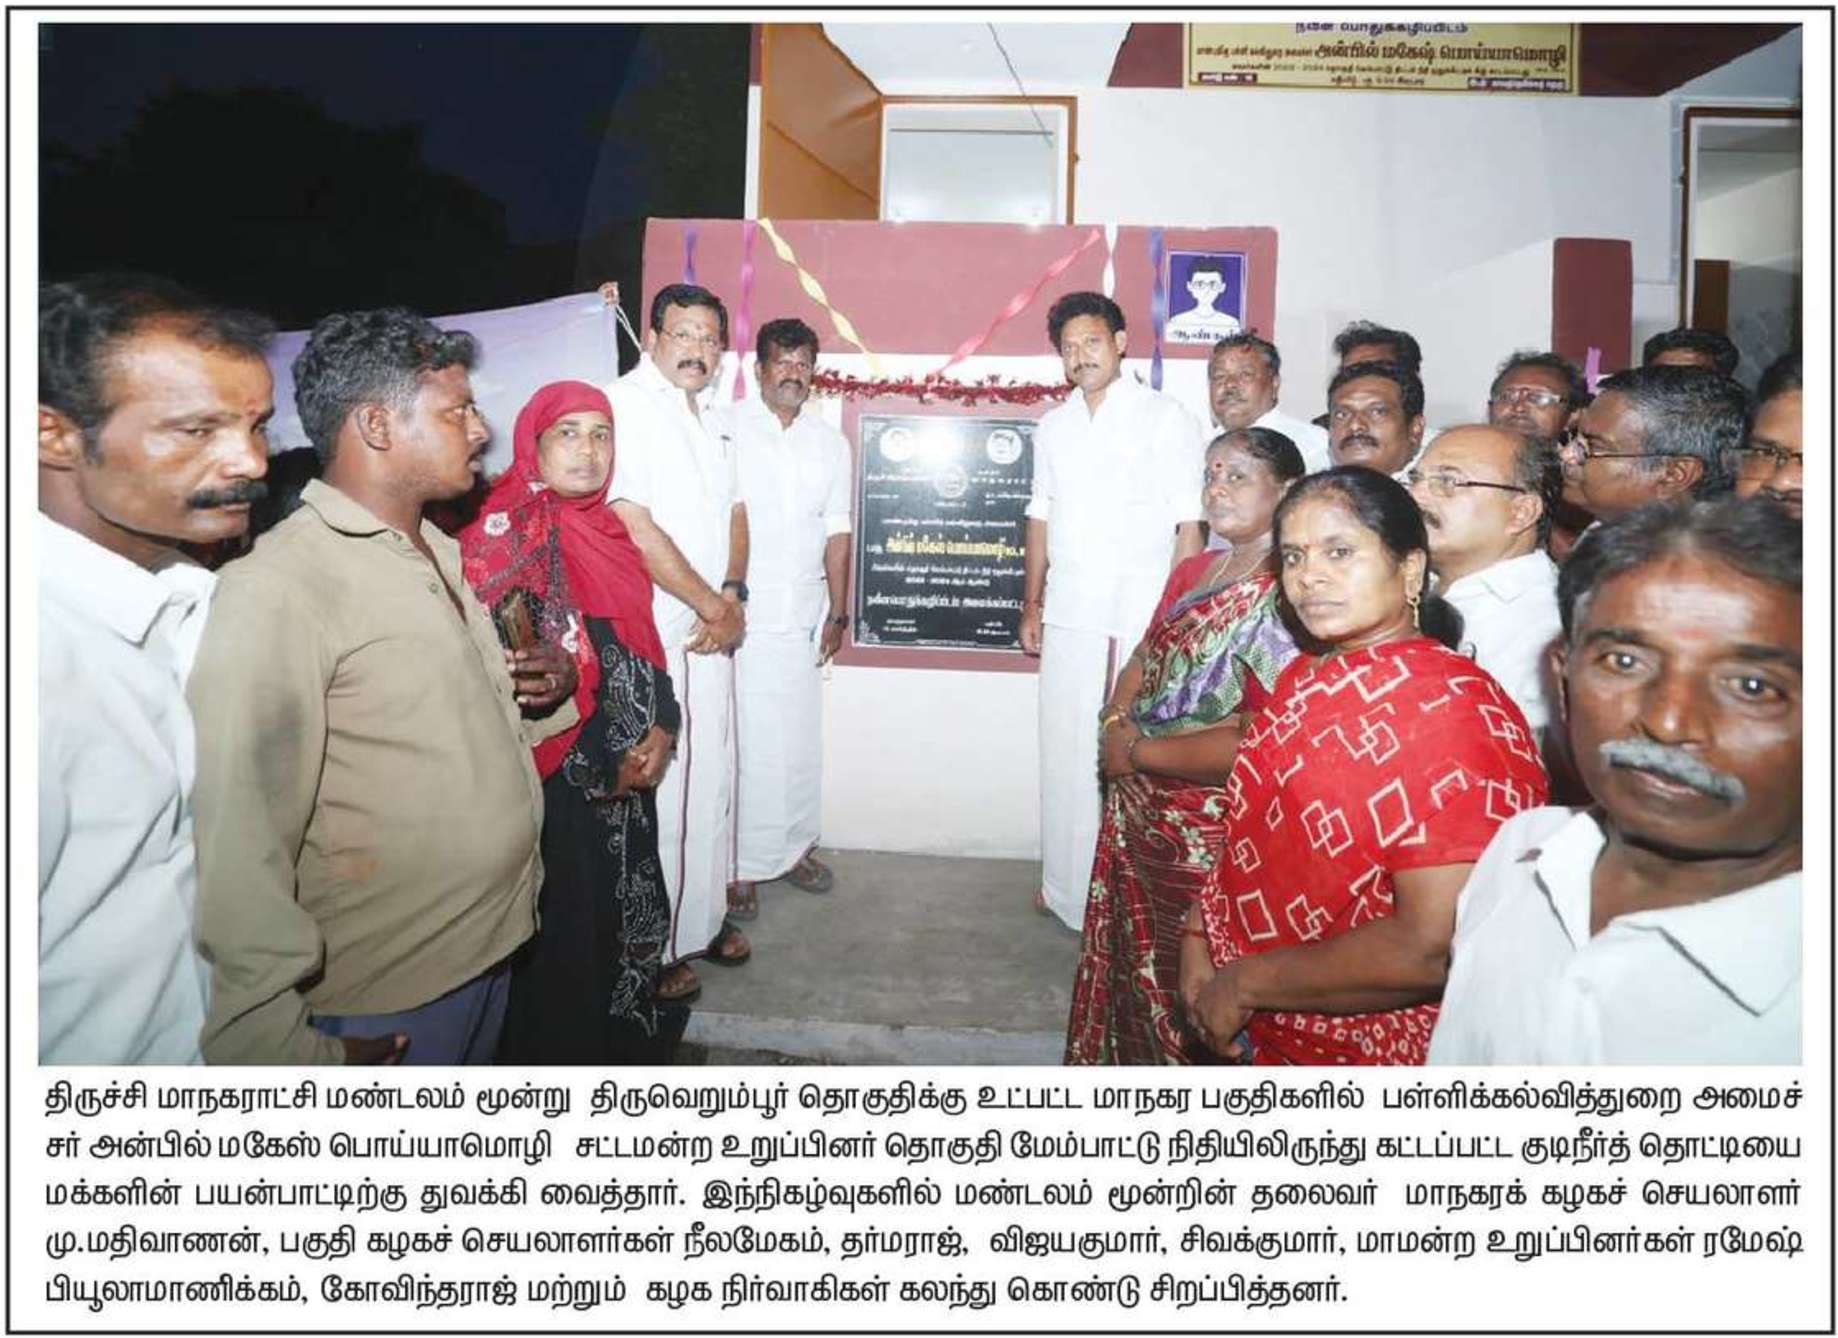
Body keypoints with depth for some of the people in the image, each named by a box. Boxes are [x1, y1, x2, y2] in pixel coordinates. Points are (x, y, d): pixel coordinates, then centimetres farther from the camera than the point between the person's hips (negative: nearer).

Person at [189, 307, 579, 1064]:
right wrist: (288, 1047, -19)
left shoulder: (437, 551, 8)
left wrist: (549, 689, -2)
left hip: (492, 946, 8)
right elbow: (237, 850, -22)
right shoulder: (278, 587, -20)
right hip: (388, 1000, -8)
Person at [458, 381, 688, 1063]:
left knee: (622, 903, 19)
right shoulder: (508, 534, -14)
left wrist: (663, 727, -4)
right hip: (557, 783, -7)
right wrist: (603, 767, -14)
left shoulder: (605, 527, 9)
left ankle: (623, 1041, 38)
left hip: (628, 769, 7)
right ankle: (563, 1054, 27)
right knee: (567, 927, 5)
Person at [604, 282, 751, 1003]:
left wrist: (732, 596, -1)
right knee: (656, 786, -2)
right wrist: (713, 605, -11)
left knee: (711, 776, 15)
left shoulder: (715, 416, 16)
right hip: (650, 634, -8)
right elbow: (636, 528, -18)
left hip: (712, 634, 8)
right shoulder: (625, 404, -10)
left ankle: (702, 916, 31)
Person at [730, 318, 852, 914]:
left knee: (800, 740, 10)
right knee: (743, 739, -2)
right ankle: (741, 863, 9)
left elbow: (836, 531, 12)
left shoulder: (830, 442, 12)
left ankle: (793, 846, 24)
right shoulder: (727, 428, -1)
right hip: (740, 614, -4)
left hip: (803, 617, 4)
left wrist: (837, 613, 8)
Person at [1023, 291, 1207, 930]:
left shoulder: (1167, 420, -2)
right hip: (1069, 614, 5)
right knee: (1065, 751, 9)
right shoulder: (1053, 428, 15)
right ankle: (1067, 888, 22)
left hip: (1144, 617, -5)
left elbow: (1189, 525, -5)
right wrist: (1031, 605, 14)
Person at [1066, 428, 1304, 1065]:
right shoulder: (1193, 571, 6)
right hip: (1138, 812, 7)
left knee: (1184, 983, 11)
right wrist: (1115, 722, -5)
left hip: (1208, 835, -7)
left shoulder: (1288, 600, -19)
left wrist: (1135, 751, -16)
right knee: (1131, 959, 23)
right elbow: (1141, 661, 16)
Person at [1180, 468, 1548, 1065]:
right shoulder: (1305, 674, 1)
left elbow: (1436, 949, -28)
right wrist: (1199, 935, -3)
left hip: (1366, 1050, -7)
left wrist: (1243, 983, -20)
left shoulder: (1450, 710, -23)